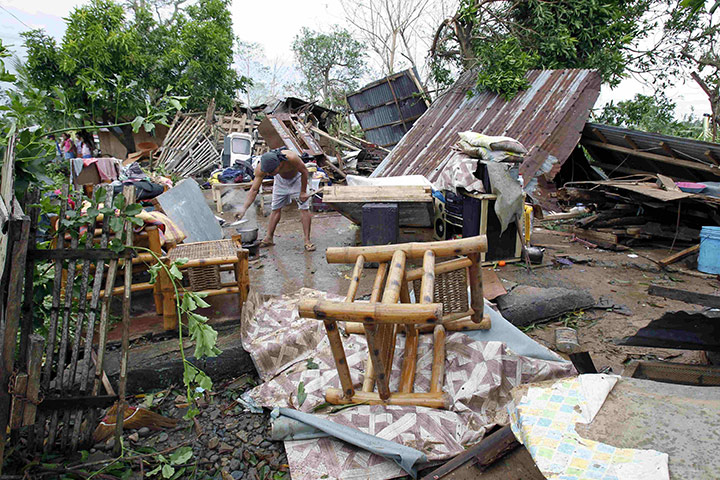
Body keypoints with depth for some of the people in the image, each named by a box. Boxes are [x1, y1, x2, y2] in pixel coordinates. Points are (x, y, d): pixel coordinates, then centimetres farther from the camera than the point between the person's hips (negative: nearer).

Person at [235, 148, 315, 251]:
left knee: (304, 208, -10)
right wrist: (244, 208, -33)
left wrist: (303, 192, -15)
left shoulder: (291, 158, -43)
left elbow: (304, 171, -23)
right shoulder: (261, 168, -32)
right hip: (280, 179, 3)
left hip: (296, 178, -3)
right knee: (276, 209, 4)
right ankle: (268, 238, 17)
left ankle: (307, 241, -5)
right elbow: (254, 190, -24)